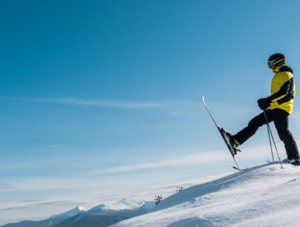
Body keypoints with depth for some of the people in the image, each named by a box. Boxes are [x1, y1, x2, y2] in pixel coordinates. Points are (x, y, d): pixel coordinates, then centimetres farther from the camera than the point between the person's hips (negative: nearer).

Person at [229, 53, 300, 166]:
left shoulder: (285, 74, -7)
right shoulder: (279, 75, 22)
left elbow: (284, 92, -20)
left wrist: (268, 100, -22)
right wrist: (267, 102, 13)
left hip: (282, 108, -9)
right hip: (275, 108, 10)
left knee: (283, 132, -10)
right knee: (255, 123, 4)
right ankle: (236, 141, 4)